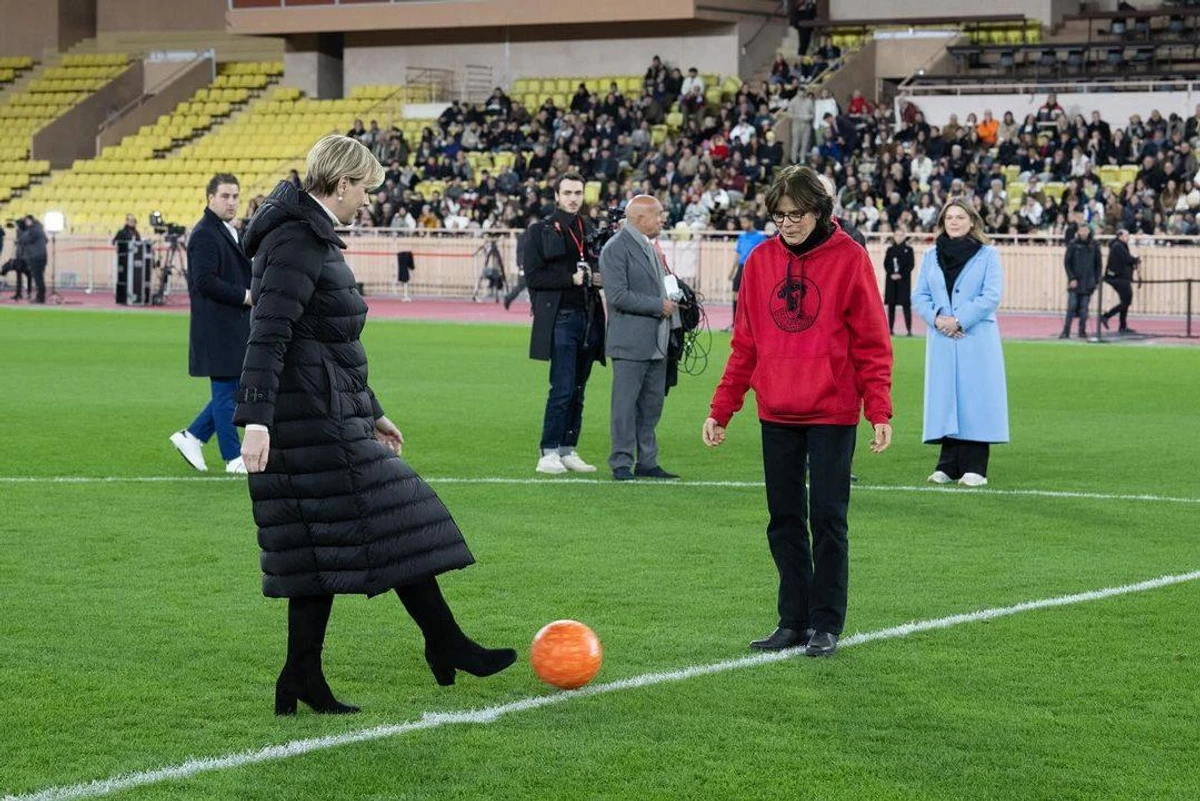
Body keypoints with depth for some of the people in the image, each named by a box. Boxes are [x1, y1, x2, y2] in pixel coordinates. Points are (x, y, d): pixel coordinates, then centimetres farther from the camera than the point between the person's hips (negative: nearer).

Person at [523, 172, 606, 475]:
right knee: (562, 389, -11)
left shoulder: (590, 230, 16)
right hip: (560, 318, -5)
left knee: (577, 391, 7)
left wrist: (598, 278, 1)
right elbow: (533, 277, -6)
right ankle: (548, 454, -6)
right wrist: (572, 279, -13)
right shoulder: (540, 231, 1)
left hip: (589, 318, 5)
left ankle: (568, 451, 13)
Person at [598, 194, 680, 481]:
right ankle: (621, 463, 0)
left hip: (656, 343, 9)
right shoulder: (616, 248, -11)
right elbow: (617, 295, -19)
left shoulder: (651, 247, 17)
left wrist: (671, 300, 10)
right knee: (625, 405, -4)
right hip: (630, 343, -9)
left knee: (652, 404, 10)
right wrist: (658, 305, -16)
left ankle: (647, 462, 16)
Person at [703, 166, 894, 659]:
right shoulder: (761, 261, 6)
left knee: (827, 520, -1)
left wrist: (880, 411, -12)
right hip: (776, 414, 4)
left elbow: (872, 344, -5)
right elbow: (745, 344, 11)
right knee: (785, 521, 8)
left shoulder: (848, 259, -6)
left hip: (832, 414, -4)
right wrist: (721, 409, 8)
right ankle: (793, 622, 16)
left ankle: (825, 626, 7)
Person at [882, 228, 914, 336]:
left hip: (904, 280, -3)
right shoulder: (890, 249, 9)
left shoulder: (908, 249, 1)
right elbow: (886, 264, 6)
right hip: (891, 280, 3)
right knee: (891, 304, 6)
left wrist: (901, 275, -13)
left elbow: (910, 265, -3)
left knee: (906, 305, -7)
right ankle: (890, 328, 12)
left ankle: (909, 330, -8)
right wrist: (891, 274, -10)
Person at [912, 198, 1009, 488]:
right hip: (941, 341, 3)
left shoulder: (987, 255, 3)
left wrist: (959, 321, -14)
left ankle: (974, 468, -2)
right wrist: (937, 318, -10)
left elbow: (991, 296, -6)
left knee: (974, 398, -5)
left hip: (976, 341, -3)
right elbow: (919, 296, 8)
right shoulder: (931, 255, 12)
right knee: (944, 399, 2)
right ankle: (948, 465, 7)